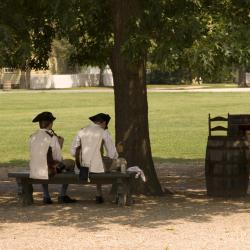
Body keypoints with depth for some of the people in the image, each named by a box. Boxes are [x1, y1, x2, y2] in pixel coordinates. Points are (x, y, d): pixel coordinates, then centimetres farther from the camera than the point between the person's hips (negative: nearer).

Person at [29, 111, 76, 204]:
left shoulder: (32, 137, 4)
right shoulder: (52, 138, -11)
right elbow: (58, 159, -7)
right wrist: (60, 144, 9)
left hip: (33, 172, 5)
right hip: (48, 172, -5)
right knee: (70, 163, 19)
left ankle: (46, 197, 33)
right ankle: (62, 196, 22)